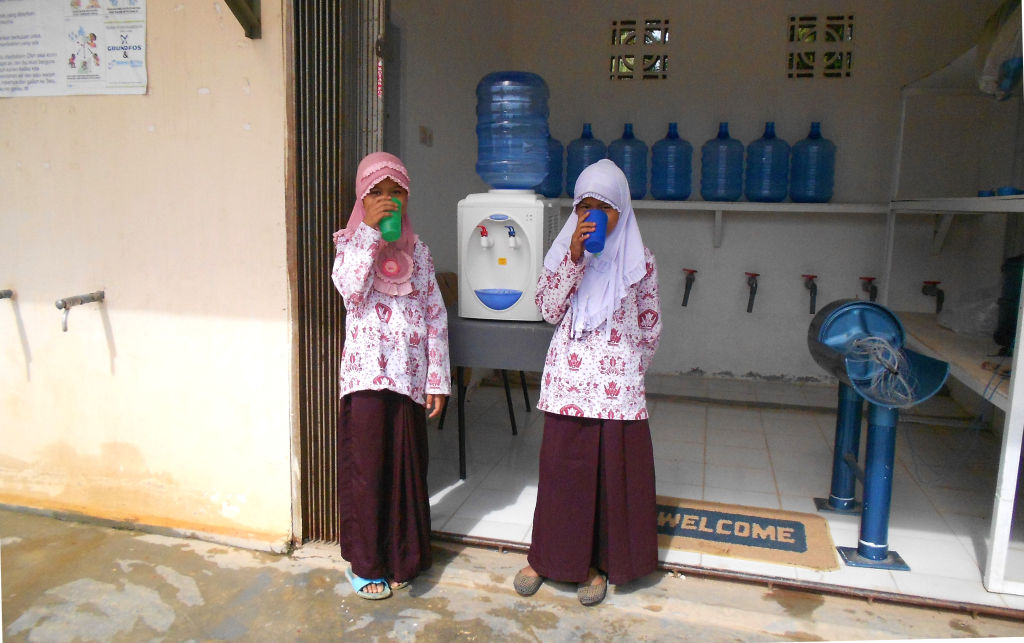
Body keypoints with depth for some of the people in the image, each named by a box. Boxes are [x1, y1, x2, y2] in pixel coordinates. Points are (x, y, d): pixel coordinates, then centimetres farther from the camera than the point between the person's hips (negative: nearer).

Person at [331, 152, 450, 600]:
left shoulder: (417, 249, 9)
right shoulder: (351, 242, 3)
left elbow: (436, 315, 7)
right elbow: (350, 288, -18)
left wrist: (438, 378, 1)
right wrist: (370, 231, -19)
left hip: (410, 376, 2)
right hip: (366, 374, -2)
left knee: (407, 467, 9)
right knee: (366, 467, 4)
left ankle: (401, 558, 27)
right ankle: (364, 563, 21)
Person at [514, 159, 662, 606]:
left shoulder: (639, 258, 2)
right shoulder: (563, 250, 5)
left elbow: (650, 325, 9)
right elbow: (549, 310, -5)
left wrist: (632, 369, 9)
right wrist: (574, 257, -14)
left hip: (617, 383, 0)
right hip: (568, 378, 1)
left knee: (613, 470, 6)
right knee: (561, 466, 7)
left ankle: (597, 563, 24)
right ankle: (547, 556, 26)